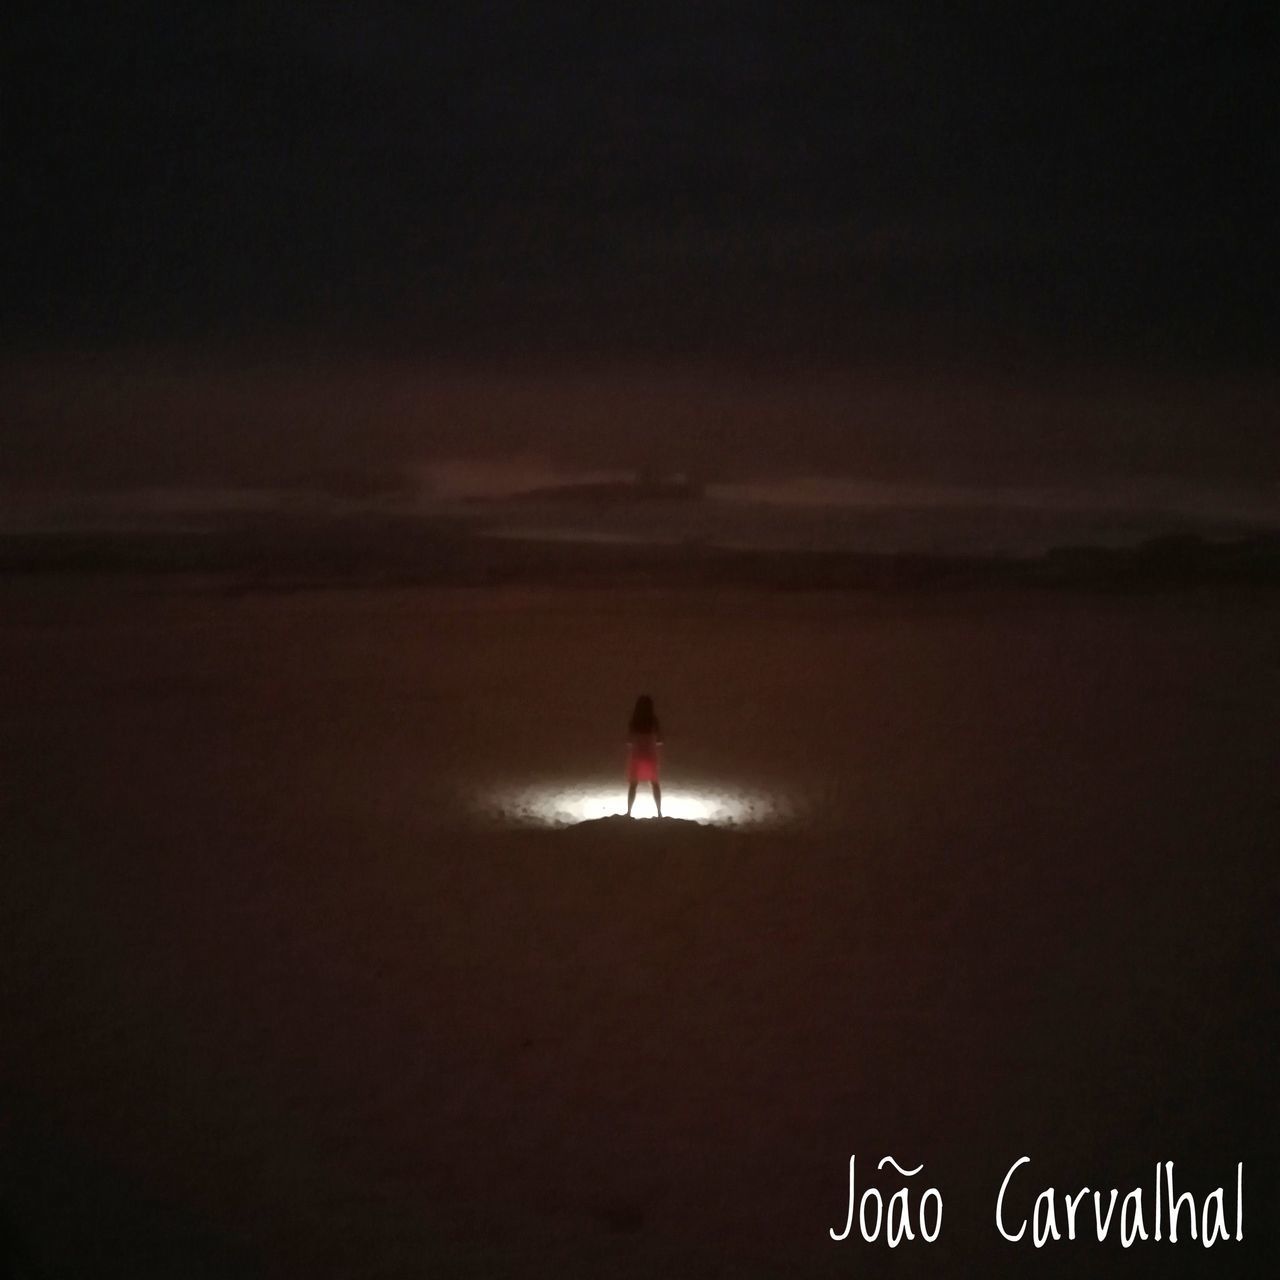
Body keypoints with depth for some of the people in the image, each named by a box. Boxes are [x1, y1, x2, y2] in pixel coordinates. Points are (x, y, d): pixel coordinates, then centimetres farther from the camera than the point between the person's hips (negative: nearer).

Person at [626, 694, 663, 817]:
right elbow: (659, 741, -2)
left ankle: (629, 812, 5)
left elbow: (629, 741, -4)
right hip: (650, 755, 1)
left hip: (636, 755, -1)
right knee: (655, 784, 12)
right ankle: (659, 812, 11)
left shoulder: (634, 721, -9)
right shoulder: (654, 720, -7)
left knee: (633, 784, 8)